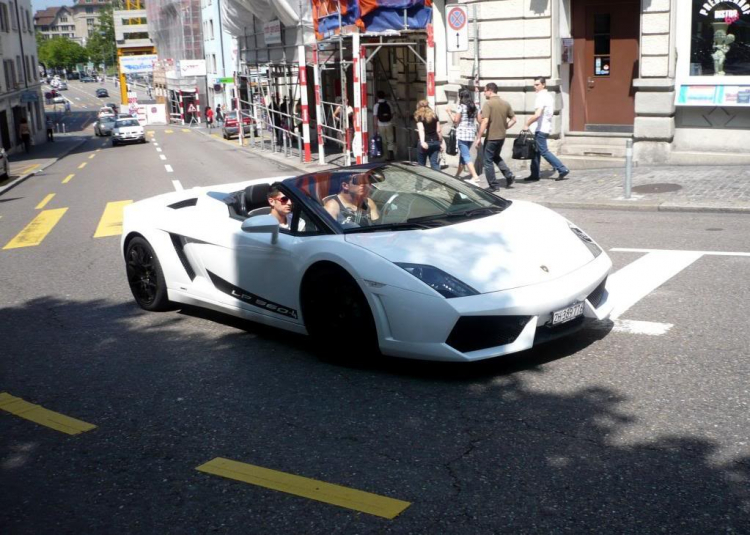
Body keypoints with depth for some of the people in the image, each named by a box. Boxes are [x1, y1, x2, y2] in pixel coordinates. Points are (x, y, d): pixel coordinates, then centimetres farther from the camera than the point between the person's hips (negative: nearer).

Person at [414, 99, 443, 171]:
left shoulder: (419, 117, -2)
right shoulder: (434, 116, 11)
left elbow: (421, 129, -16)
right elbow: (438, 131, 8)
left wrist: (422, 142, -27)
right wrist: (441, 143, 14)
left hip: (425, 142, -4)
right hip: (435, 142, 4)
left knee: (421, 164, 8)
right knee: (435, 164, 1)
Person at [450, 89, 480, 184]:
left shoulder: (461, 106, -8)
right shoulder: (473, 107, 11)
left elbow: (456, 120, -9)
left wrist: (451, 113, 7)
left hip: (462, 134, -7)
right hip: (471, 134, 7)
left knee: (466, 156, -10)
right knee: (463, 155, 18)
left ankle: (475, 177, -23)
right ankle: (457, 176, 29)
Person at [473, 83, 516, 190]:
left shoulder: (488, 103, -14)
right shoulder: (505, 103, 6)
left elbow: (485, 122, -22)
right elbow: (513, 119, 10)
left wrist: (478, 137, -18)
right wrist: (504, 128, 15)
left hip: (491, 137, -7)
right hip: (502, 136, 7)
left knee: (488, 161, 5)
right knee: (496, 156, 27)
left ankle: (494, 185, 7)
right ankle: (509, 175, 11)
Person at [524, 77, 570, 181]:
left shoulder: (541, 97, -18)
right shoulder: (549, 95, 12)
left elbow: (537, 115, -29)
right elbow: (552, 112, 23)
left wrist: (527, 124, -18)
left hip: (541, 128, -10)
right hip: (546, 127, 10)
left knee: (543, 151, -5)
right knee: (536, 151, 13)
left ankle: (562, 169, -5)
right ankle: (534, 174, 16)